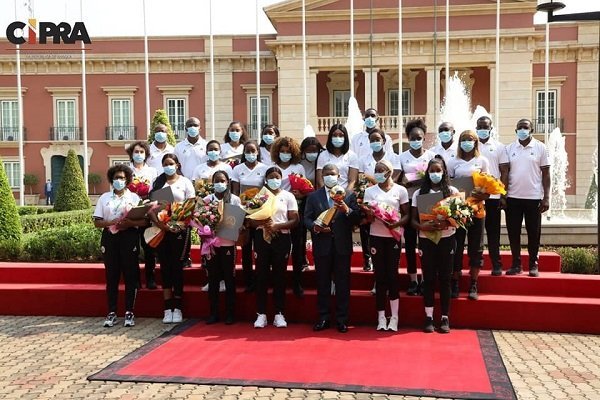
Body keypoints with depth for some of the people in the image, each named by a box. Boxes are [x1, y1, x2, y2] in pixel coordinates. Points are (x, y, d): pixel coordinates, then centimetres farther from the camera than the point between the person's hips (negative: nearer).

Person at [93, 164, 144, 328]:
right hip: (110, 237, 2)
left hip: (129, 237, -1)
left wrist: (130, 223, -19)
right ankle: (111, 313, 9)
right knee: (111, 275, 3)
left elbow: (143, 221, -1)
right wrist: (112, 222, -12)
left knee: (130, 275, -1)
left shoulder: (134, 197, 6)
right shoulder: (104, 198, 11)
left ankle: (129, 312, 6)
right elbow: (97, 222, 5)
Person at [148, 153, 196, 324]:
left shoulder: (185, 182, 5)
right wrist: (160, 223, -13)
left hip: (180, 229, -2)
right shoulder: (157, 183, 12)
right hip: (161, 230, 2)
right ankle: (168, 309, 5)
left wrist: (179, 225, -15)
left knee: (177, 267, 0)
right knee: (165, 267, 2)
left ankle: (178, 308, 4)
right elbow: (150, 207, 3)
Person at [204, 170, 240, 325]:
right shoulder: (207, 199, 7)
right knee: (213, 278, 7)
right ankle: (213, 313, 15)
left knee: (229, 278, 4)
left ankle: (230, 314, 10)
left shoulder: (235, 199, 3)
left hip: (228, 243, -2)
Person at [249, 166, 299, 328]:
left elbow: (294, 220, -1)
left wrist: (276, 226, -15)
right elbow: (250, 219, 5)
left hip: (281, 238, -1)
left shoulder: (288, 196, 6)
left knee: (279, 276, 2)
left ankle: (279, 313, 8)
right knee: (261, 275, 1)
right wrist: (263, 224, -15)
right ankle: (261, 314, 6)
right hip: (262, 237, 1)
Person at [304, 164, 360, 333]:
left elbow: (357, 219, 0)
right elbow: (307, 218, 4)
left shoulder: (349, 195, 7)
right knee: (322, 283, 6)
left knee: (342, 283, 3)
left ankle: (341, 319, 10)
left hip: (342, 245, -1)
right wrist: (315, 227, -15)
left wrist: (346, 210, -18)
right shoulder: (313, 196, 10)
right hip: (322, 245, 1)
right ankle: (323, 318, 14)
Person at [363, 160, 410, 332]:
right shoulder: (370, 191, 6)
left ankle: (394, 317, 6)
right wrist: (370, 213, -22)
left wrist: (395, 224, -16)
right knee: (380, 275, 3)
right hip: (376, 237, 1)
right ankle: (381, 316, 9)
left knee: (392, 274, -2)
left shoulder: (400, 190, 3)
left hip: (393, 236, -1)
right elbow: (368, 217, 1)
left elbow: (407, 215, 3)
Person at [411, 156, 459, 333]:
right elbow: (413, 219, 4)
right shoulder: (419, 193, 6)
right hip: (426, 239, 1)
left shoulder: (452, 191, 4)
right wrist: (422, 226, -17)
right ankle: (429, 317, 9)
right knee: (428, 278, 3)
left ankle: (445, 318, 12)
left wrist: (447, 223, -19)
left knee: (444, 278, 3)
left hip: (446, 239, -1)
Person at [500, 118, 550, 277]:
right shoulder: (509, 148, 5)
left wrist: (546, 198, -4)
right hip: (513, 197, 2)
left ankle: (533, 264, 17)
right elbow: (505, 172, 5)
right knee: (513, 232, 5)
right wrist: (503, 196, -2)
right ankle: (516, 264, 16)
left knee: (534, 233, 5)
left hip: (534, 198, -1)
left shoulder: (540, 148, 1)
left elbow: (546, 174, 1)